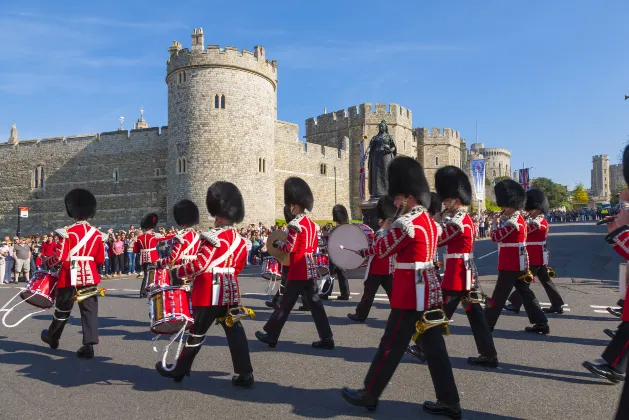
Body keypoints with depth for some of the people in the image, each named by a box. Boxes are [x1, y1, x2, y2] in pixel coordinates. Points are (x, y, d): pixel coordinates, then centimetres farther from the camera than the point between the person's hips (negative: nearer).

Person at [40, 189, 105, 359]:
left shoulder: (67, 232, -9)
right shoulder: (97, 234, 2)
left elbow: (60, 257, -13)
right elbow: (100, 259, 5)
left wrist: (48, 263, 7)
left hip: (70, 278, -2)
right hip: (89, 278, 2)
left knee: (63, 310, 16)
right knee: (89, 310, 2)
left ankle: (52, 337, 39)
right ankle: (88, 346, -4)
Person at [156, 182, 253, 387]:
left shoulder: (213, 237, -15)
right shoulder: (239, 240, 10)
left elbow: (200, 264, -19)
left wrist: (176, 273, -8)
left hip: (210, 293, -7)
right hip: (230, 291, 7)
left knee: (197, 333, 7)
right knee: (235, 332, 7)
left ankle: (179, 370, 24)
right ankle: (245, 375, 6)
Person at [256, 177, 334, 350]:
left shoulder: (295, 224, -15)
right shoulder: (311, 223, 13)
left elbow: (289, 248, -16)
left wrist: (276, 243, 1)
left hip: (298, 270, -8)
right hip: (310, 269, 8)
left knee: (286, 304, 2)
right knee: (315, 303, 8)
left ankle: (271, 336, 15)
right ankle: (327, 339, 9)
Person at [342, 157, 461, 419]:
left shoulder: (407, 222, -19)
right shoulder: (428, 220, 10)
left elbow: (382, 251, -9)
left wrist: (386, 229, 7)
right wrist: (394, 230, 10)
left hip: (412, 295, -9)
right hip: (429, 291, 9)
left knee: (391, 347, 3)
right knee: (434, 347, 13)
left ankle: (369, 396, 18)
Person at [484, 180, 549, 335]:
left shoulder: (512, 221, -19)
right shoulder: (519, 219, 13)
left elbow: (496, 237, -18)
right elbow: (504, 236, 20)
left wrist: (494, 222, -3)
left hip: (510, 266, -10)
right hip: (519, 264, 10)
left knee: (499, 296, 0)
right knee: (525, 293, 13)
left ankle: (487, 324, 9)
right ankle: (541, 323, 15)